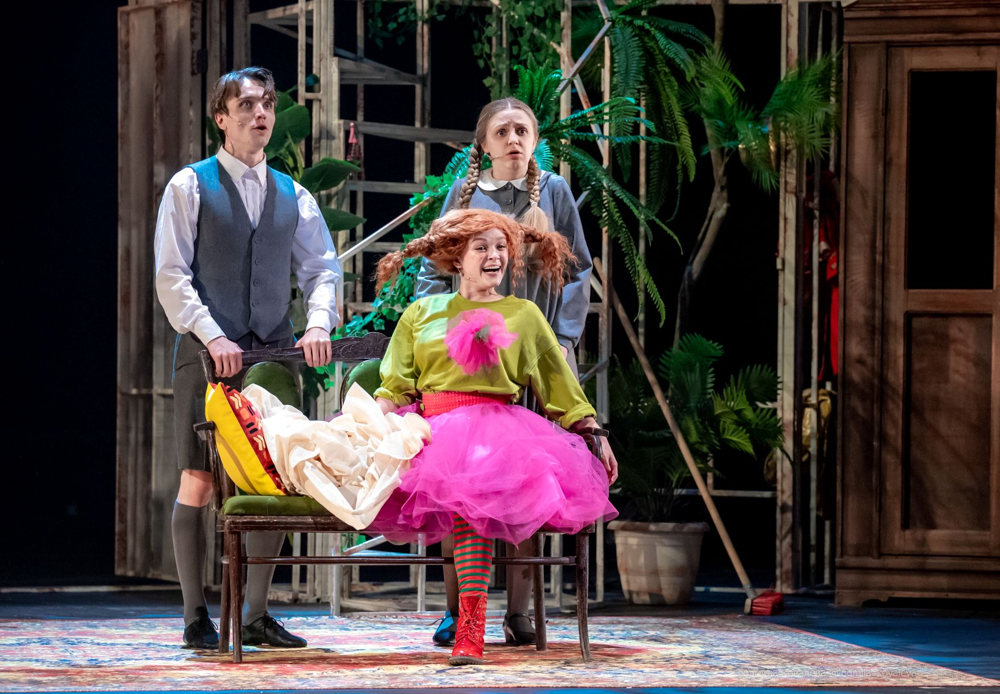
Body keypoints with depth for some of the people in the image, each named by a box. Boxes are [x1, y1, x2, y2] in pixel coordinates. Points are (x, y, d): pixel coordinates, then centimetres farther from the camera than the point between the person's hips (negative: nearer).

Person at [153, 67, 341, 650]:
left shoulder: (292, 196, 16)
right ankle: (197, 618, 1)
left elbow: (323, 268, 16)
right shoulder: (190, 187, 3)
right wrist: (212, 337, -14)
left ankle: (258, 614, 9)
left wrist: (319, 322, -3)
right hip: (208, 354, -4)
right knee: (200, 479, -5)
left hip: (275, 353, 4)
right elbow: (171, 277, -3)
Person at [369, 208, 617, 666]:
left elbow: (560, 384, 20)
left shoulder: (523, 315, 20)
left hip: (496, 425, -3)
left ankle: (469, 629, -39)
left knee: (471, 495, -35)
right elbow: (396, 388, 16)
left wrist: (594, 435, 12)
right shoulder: (422, 314, 22)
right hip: (432, 430, 3)